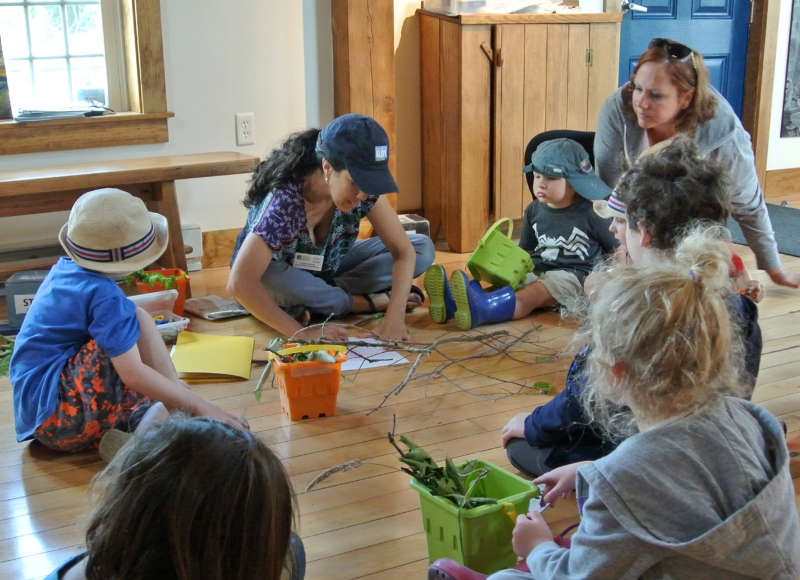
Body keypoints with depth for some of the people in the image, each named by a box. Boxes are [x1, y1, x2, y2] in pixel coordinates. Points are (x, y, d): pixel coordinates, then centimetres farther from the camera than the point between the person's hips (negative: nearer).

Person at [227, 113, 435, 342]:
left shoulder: (364, 187, -23)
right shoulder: (285, 200, -37)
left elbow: (404, 251, -21)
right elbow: (239, 283, -44)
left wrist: (395, 316, -37)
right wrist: (301, 333, -47)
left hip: (329, 268, 4)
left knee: (424, 247, -11)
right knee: (273, 280, -42)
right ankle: (373, 301, -19)